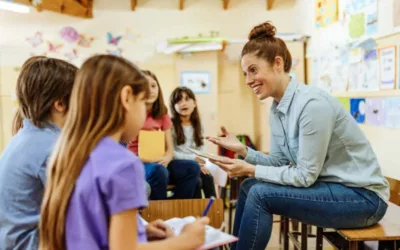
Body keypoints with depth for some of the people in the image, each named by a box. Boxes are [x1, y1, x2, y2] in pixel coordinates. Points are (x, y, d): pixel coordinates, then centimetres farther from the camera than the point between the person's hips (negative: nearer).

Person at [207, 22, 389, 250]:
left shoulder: (312, 103, -24)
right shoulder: (277, 108, 3)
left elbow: (305, 175, -21)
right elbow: (279, 162, 4)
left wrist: (251, 170, -19)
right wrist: (242, 149, -10)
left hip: (363, 196, -8)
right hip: (329, 186, 9)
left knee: (260, 194, -19)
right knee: (250, 186, 3)